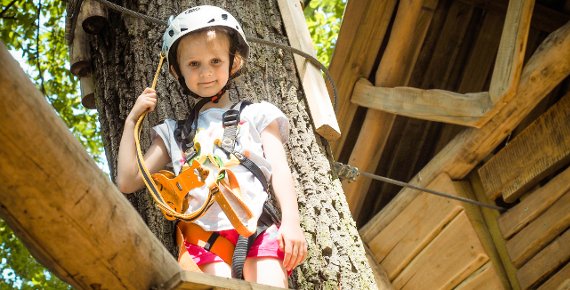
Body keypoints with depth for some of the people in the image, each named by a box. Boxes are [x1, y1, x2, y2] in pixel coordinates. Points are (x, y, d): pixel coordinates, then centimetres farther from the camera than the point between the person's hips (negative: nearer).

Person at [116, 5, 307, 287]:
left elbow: (280, 169, 10)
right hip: (205, 233, 1)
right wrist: (132, 120, 20)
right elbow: (128, 181, 21)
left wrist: (291, 222, -7)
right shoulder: (173, 133, 27)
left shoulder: (256, 116, 21)